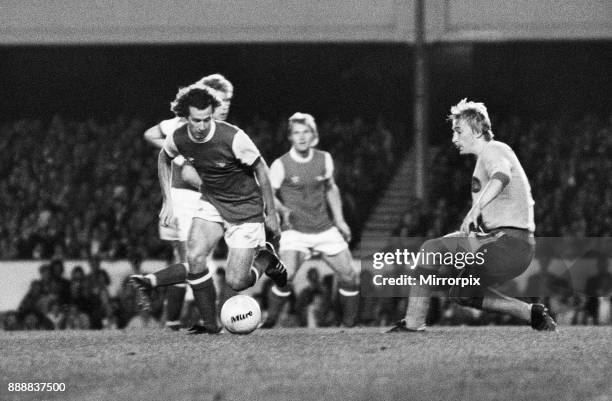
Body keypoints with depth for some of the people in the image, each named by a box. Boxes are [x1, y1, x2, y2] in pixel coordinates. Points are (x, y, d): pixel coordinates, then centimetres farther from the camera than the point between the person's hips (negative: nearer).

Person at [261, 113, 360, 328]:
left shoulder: (324, 159, 2)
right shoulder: (281, 165, -11)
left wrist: (339, 220, 15)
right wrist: (284, 210, -26)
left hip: (325, 229, 4)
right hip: (295, 230, -4)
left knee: (349, 276, 1)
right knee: (287, 274, -26)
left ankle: (350, 324, 21)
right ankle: (269, 320, -8)